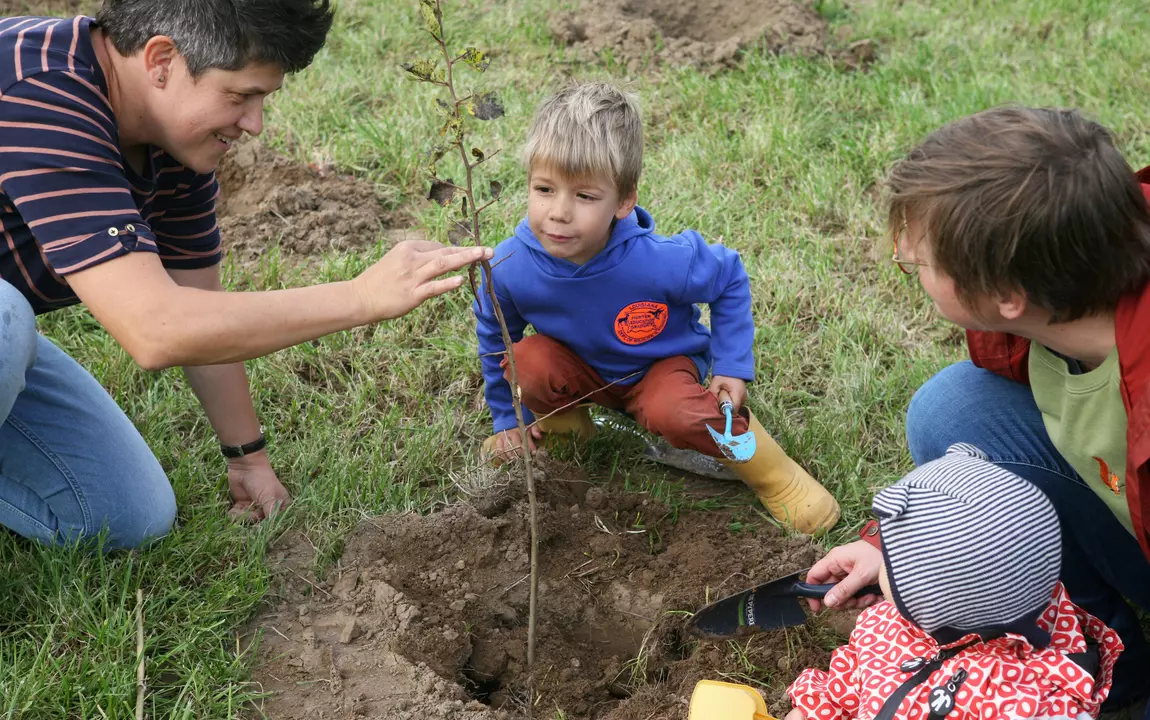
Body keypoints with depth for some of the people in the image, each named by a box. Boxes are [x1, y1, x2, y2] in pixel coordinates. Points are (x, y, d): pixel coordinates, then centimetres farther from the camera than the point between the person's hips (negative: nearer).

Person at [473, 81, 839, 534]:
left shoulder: (656, 262, -35)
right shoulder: (510, 265, -28)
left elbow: (730, 277, -12)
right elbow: (494, 338, -5)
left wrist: (733, 367, -13)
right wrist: (506, 421, 4)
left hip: (662, 365, -2)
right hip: (581, 370, 2)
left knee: (672, 413, -34)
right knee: (527, 361, -29)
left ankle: (772, 474, -8)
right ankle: (563, 428, 5)